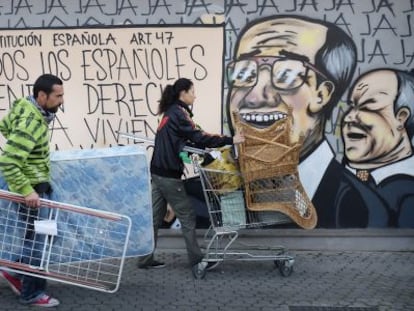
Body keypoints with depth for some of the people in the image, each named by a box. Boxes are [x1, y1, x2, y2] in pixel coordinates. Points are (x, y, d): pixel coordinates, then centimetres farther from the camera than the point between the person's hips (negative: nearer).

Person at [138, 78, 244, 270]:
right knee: (186, 216, 1)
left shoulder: (170, 112, 16)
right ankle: (196, 259, 9)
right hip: (169, 174, -9)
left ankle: (145, 259, 17)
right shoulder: (179, 113, -13)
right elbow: (199, 137, -18)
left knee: (155, 217, 12)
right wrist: (229, 140, -16)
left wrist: (204, 147, 5)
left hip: (159, 172, 9)